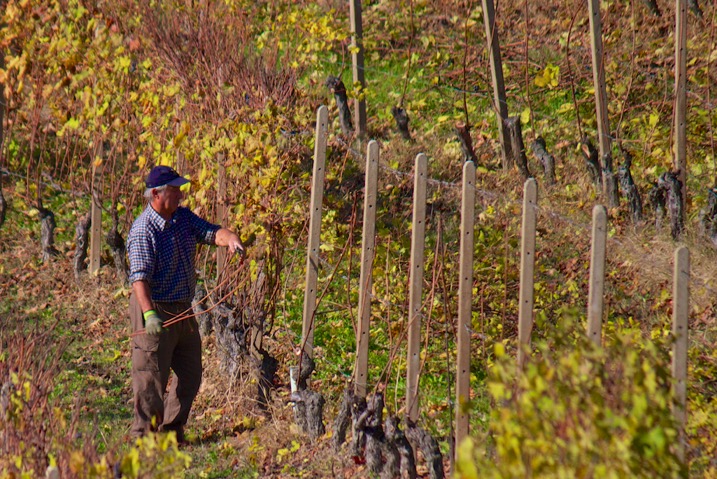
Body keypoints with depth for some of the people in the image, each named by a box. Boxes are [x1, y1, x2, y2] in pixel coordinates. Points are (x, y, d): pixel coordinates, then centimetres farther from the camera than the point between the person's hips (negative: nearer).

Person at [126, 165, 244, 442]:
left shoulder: (184, 218, 7)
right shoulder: (143, 230, -18)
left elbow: (211, 232, -1)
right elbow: (139, 277, -26)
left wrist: (230, 238, -25)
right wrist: (149, 314, -38)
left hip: (183, 310, 8)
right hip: (155, 310, -8)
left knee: (190, 375, 14)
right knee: (151, 378, -3)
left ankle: (171, 430, 26)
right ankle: (144, 435, 7)